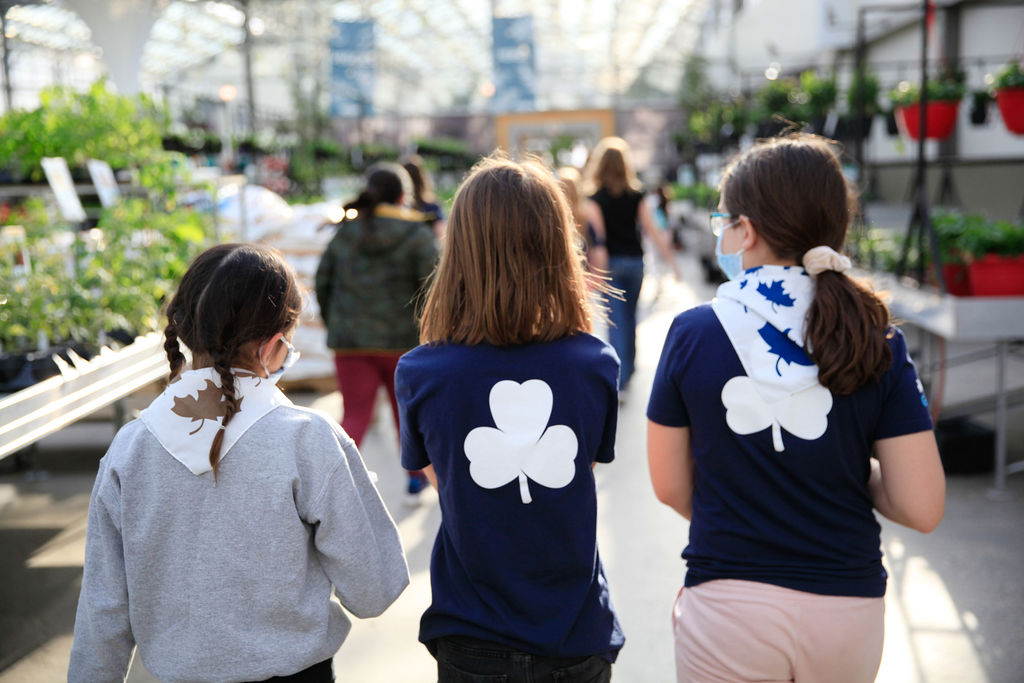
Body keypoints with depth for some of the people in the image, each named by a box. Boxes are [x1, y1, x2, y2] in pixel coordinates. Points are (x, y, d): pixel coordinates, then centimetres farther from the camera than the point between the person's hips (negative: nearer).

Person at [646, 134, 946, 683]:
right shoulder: (877, 343, -8)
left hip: (726, 606, -2)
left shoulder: (692, 333, -9)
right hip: (848, 610, 2)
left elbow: (670, 486, -1)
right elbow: (922, 508, -9)